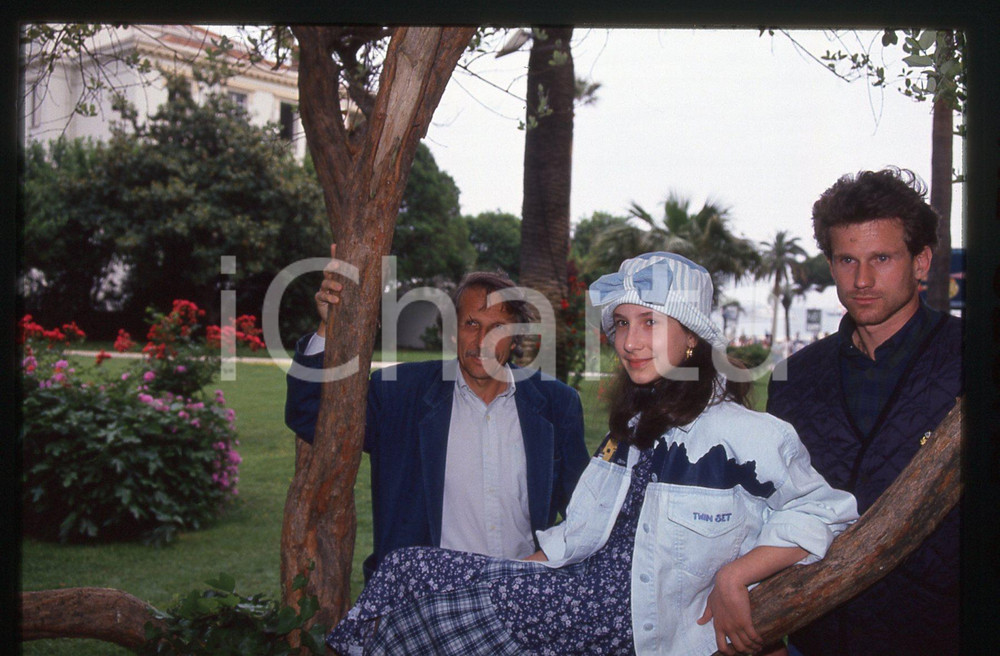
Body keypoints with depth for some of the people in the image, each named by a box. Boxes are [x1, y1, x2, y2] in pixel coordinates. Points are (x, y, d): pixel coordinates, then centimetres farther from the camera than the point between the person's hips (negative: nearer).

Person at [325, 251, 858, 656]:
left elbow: (826, 511, -14)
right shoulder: (635, 424, 15)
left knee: (446, 613, -21)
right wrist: (527, 567, 10)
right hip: (586, 584, 8)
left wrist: (732, 577, -18)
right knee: (409, 568, -7)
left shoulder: (737, 434, -11)